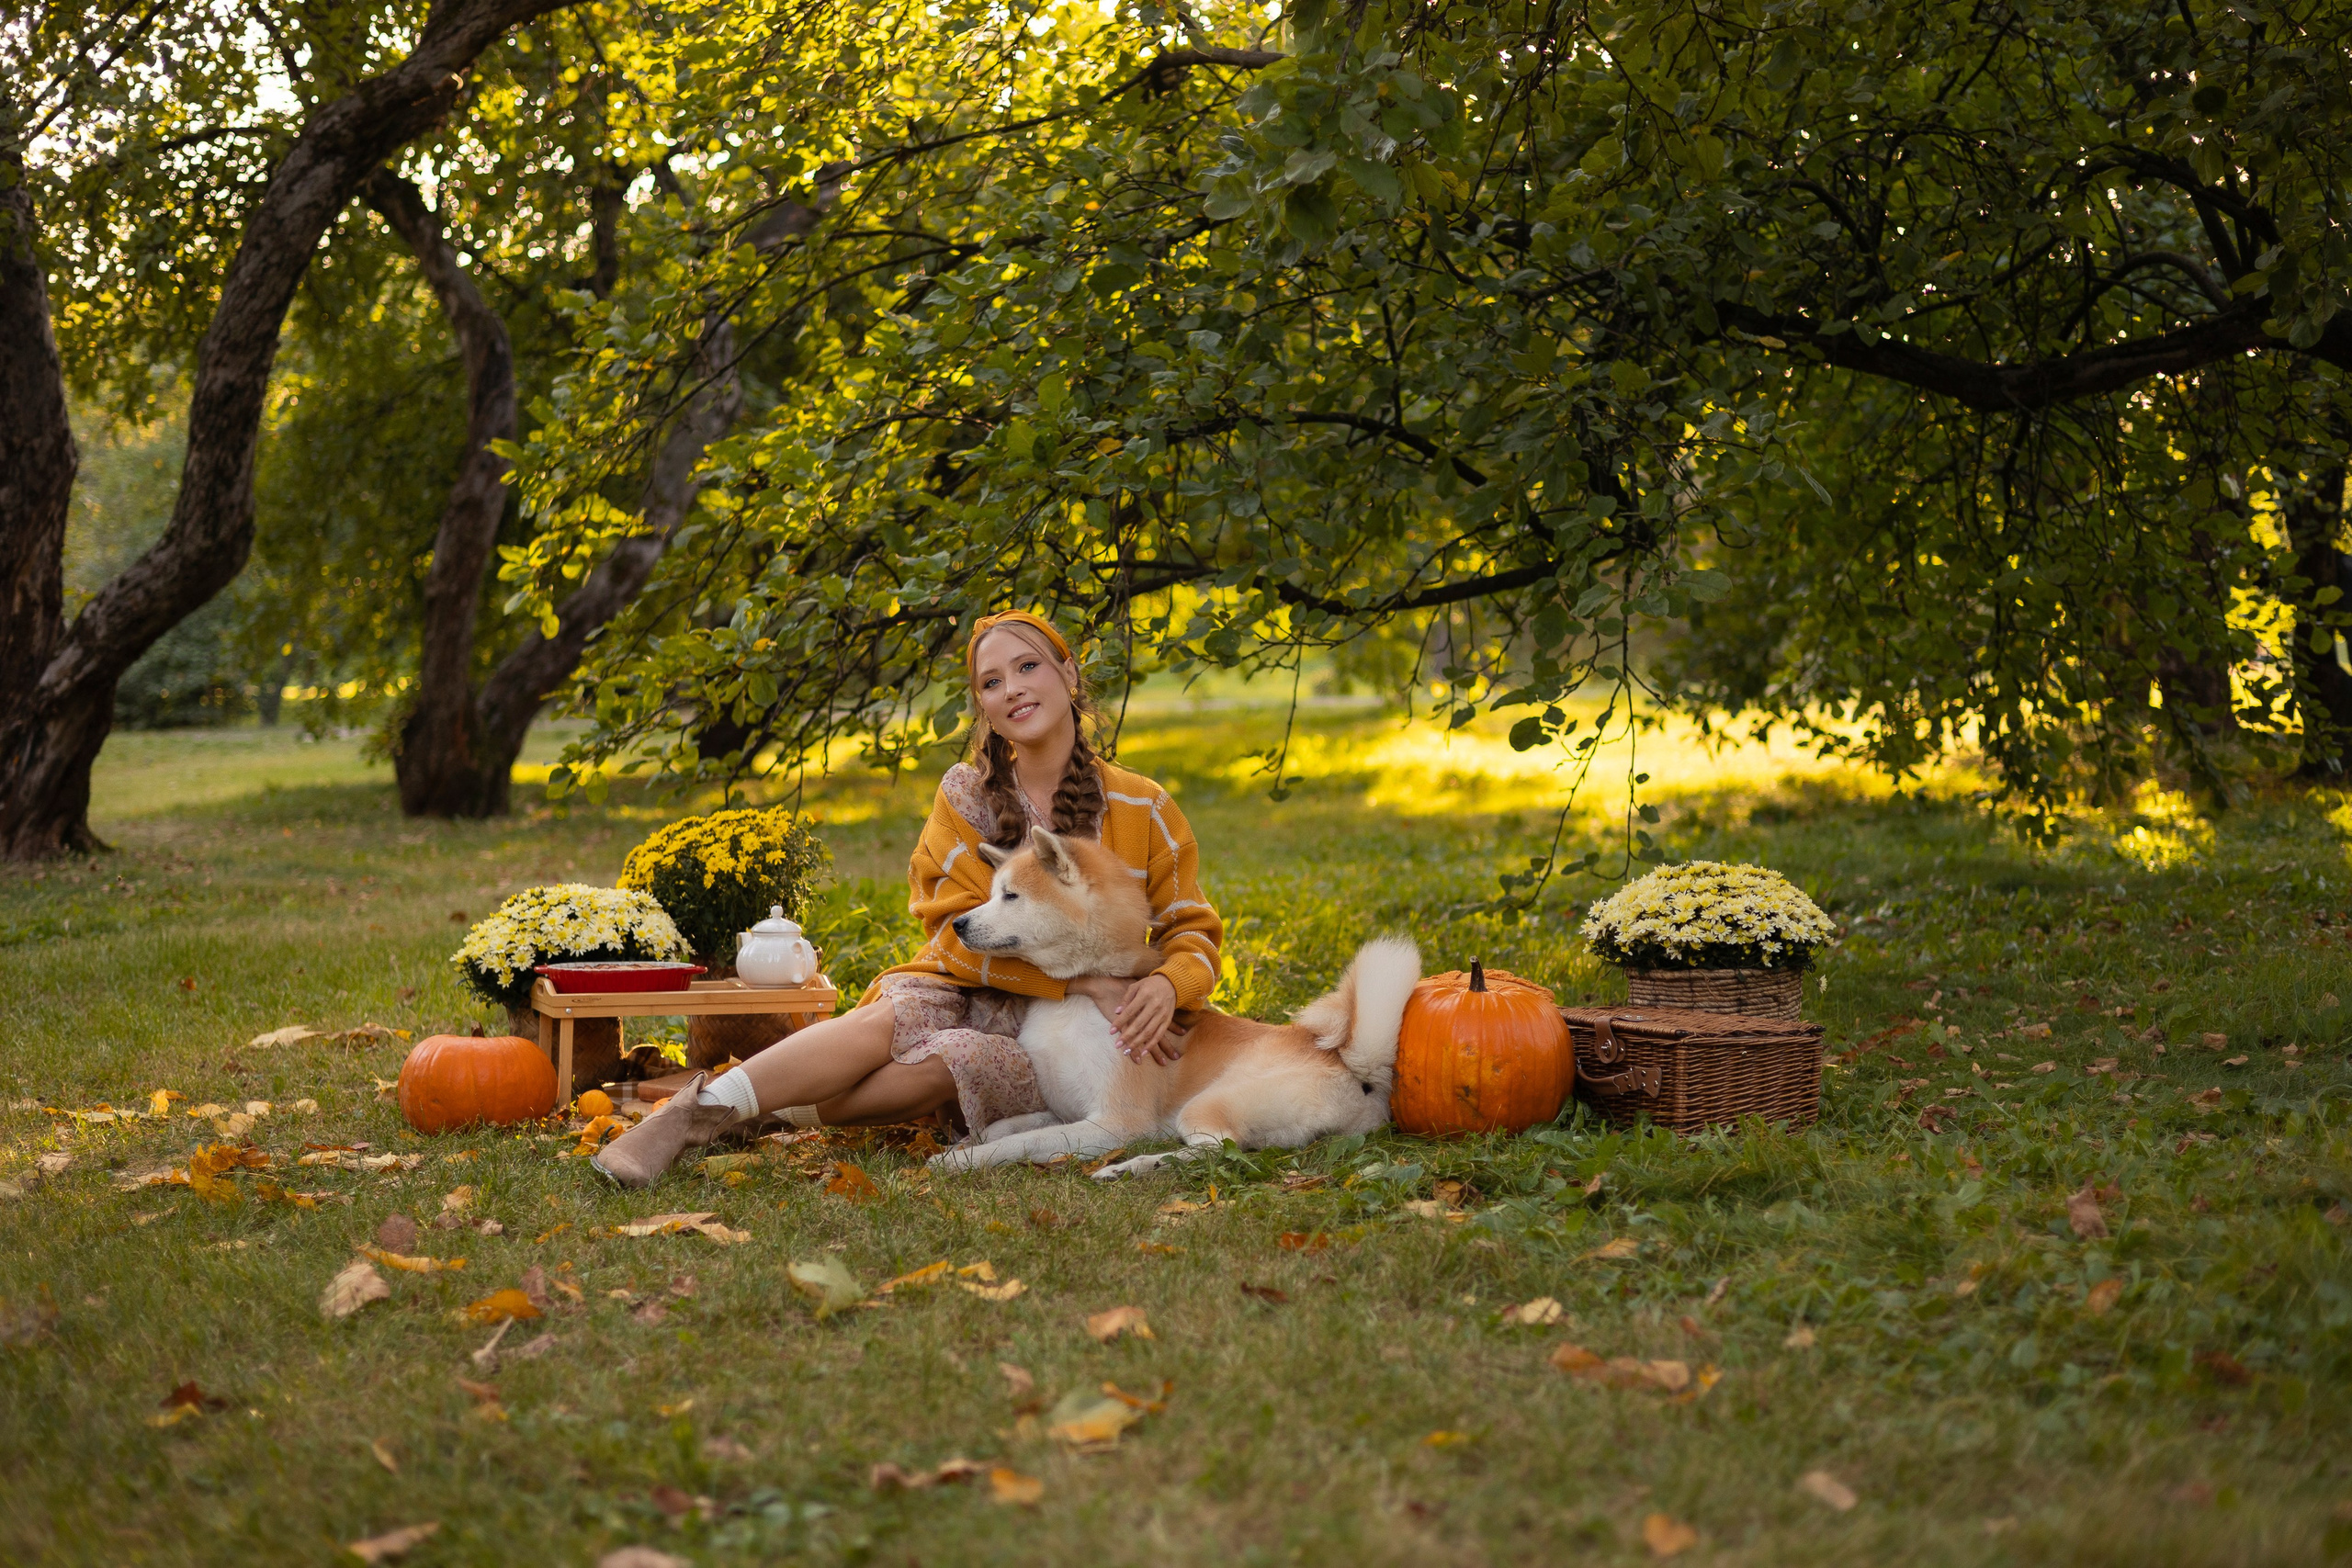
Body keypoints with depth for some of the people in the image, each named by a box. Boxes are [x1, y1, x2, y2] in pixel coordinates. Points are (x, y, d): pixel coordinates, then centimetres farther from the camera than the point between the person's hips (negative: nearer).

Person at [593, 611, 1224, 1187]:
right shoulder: (965, 794, 1)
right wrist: (1084, 980, -20)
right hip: (960, 991, 1)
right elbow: (962, 933, -7)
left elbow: (1192, 930, 5)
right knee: (889, 1020, -35)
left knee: (955, 1057, -35)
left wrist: (1167, 984, -20)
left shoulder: (1143, 809, 0)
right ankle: (700, 1106, -40)